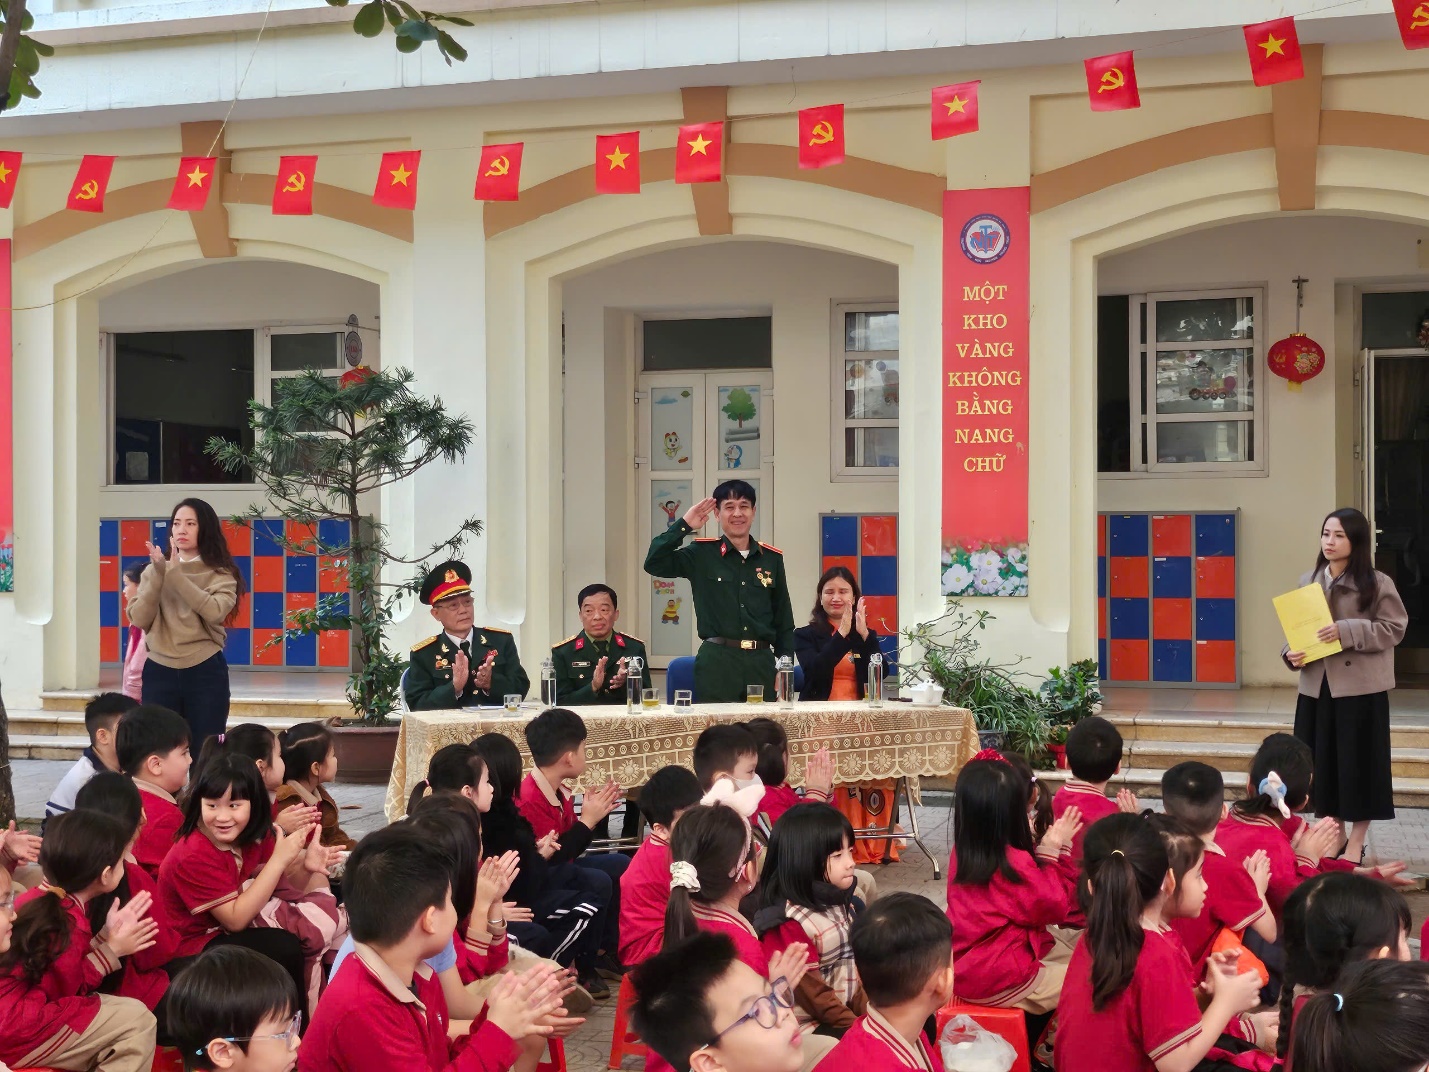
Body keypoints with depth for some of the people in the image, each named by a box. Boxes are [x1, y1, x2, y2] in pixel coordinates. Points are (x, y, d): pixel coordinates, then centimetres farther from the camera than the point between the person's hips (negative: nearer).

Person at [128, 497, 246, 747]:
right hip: (159, 672, 2)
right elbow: (139, 620, -2)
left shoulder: (220, 574, 2)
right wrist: (158, 575, -12)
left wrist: (176, 575, -16)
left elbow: (215, 612, -18)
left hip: (205, 672, -2)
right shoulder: (155, 570, 8)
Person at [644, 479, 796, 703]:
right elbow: (654, 563, -9)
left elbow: (784, 621, 14)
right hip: (716, 662, -2)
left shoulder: (771, 558, 10)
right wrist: (684, 525, -8)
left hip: (761, 662, 2)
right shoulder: (702, 554, 4)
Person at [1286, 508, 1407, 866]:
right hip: (1317, 688, 4)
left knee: (1358, 764, 2)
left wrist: (1346, 631, -20)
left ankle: (1356, 843, 14)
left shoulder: (1378, 584, -7)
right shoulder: (1308, 581, 7)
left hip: (1361, 689, -4)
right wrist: (1293, 655, -8)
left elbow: (1393, 628, -9)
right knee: (1321, 763, 9)